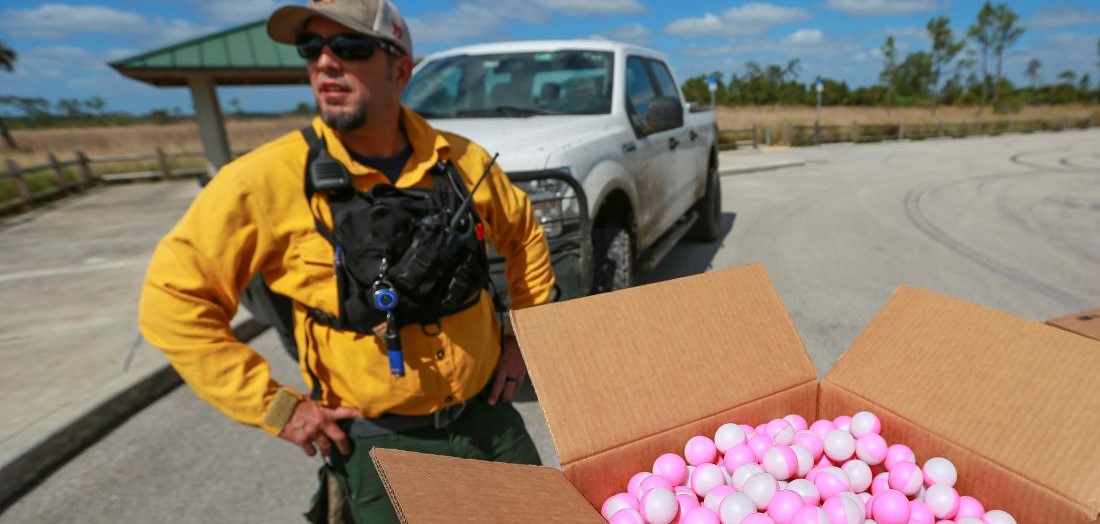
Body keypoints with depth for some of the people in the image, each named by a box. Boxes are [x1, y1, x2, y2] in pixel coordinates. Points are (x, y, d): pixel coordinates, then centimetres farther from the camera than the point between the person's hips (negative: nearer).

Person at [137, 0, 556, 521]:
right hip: (382, 446, -3)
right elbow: (172, 297, -9)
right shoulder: (269, 179, -15)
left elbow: (525, 235, 10)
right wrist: (274, 407, -11)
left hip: (489, 418, 4)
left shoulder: (462, 160, -6)